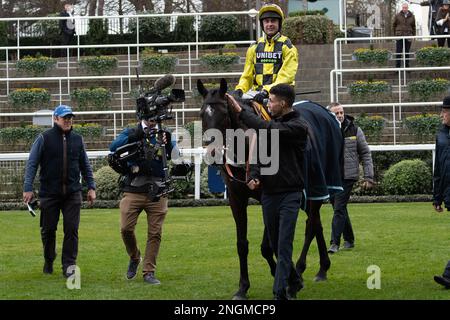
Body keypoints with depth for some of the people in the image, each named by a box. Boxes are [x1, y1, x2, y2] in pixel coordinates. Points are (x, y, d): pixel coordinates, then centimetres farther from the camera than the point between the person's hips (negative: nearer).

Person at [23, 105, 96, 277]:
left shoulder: (77, 139, 9)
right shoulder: (44, 138, -2)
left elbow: (85, 165, 18)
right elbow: (32, 164, -3)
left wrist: (91, 187, 13)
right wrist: (28, 188, -11)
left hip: (72, 193, 2)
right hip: (49, 192, -2)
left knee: (72, 229, -6)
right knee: (48, 229, 7)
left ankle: (69, 266, -2)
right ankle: (49, 261, 28)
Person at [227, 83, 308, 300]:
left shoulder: (299, 127, -10)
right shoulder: (271, 123, 11)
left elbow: (269, 130, -25)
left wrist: (241, 112, -21)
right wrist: (255, 176, -6)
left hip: (289, 194, -7)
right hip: (269, 193, 7)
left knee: (284, 245, -11)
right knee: (275, 244, 14)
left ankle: (279, 292, -13)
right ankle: (293, 281, 31)